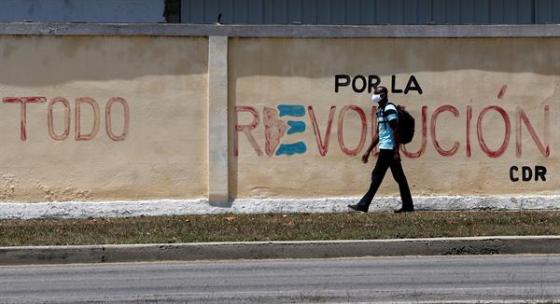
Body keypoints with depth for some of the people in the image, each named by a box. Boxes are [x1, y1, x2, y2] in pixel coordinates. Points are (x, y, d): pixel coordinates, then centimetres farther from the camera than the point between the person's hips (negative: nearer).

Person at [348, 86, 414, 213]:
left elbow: (396, 131, -16)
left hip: (388, 149, -10)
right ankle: (408, 205, 8)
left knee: (377, 176, -7)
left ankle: (363, 205, -6)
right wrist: (368, 151, 22)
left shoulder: (389, 109, -12)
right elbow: (378, 134, 23)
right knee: (399, 177, 8)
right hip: (387, 149, 10)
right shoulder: (380, 110, 18)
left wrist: (396, 151, -20)